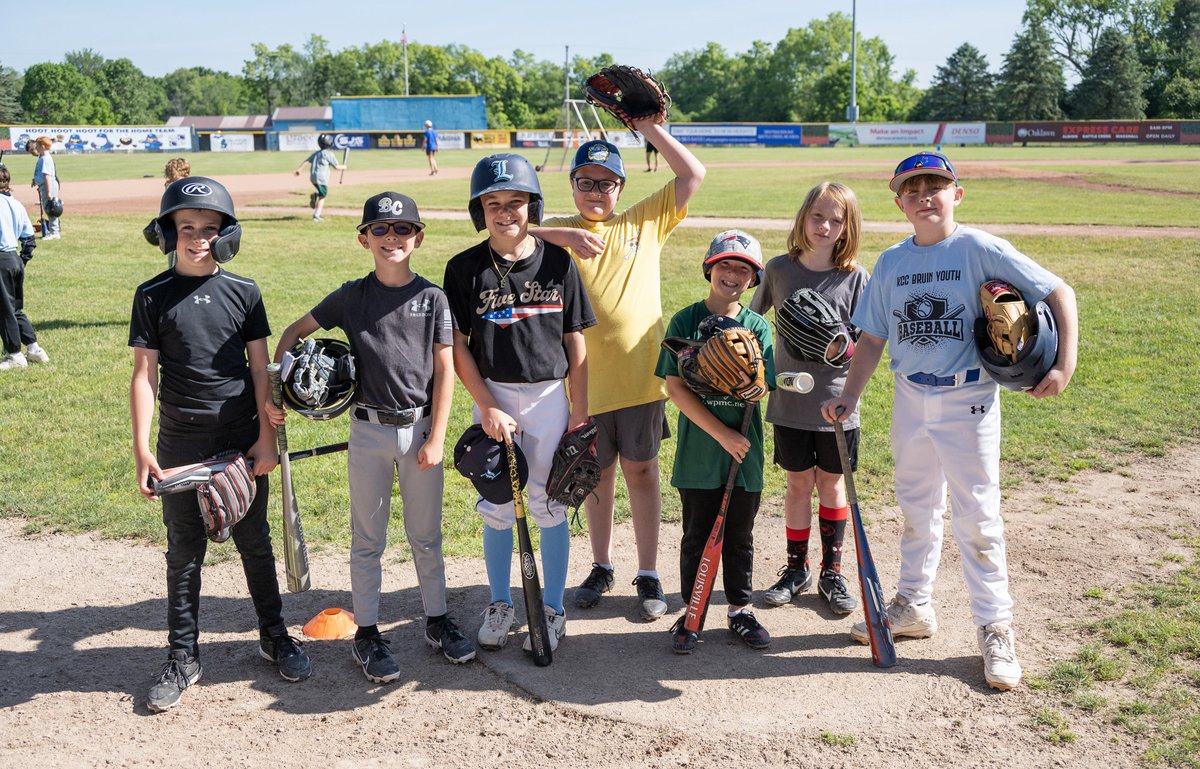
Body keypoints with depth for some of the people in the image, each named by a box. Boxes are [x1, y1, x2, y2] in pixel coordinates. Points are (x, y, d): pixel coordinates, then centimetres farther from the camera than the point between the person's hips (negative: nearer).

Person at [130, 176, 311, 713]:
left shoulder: (243, 292, 1)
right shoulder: (153, 296, -1)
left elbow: (260, 369, 2)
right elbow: (145, 374, -2)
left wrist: (266, 437, -3)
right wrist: (141, 448, -8)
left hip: (242, 441, 1)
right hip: (181, 443, 0)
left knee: (254, 543, 12)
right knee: (184, 553, 8)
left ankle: (274, 636, 28)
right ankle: (183, 658, 20)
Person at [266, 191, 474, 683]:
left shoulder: (432, 297, -1)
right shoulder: (352, 296, 0)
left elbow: (444, 372, -3)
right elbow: (294, 333, 9)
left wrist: (435, 438, -7)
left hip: (420, 428, 0)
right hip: (369, 431, 0)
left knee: (426, 536, 12)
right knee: (368, 539, 9)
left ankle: (437, 621, 27)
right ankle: (367, 634, 20)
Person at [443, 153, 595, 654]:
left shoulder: (558, 263, -2)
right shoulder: (465, 269, -3)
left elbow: (576, 342, 1)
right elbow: (458, 347, -3)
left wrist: (579, 411, -1)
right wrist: (488, 407, -11)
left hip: (549, 397, 0)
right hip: (492, 398, 0)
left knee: (549, 506, 6)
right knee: (496, 507, 9)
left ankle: (553, 609, 20)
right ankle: (499, 605, 26)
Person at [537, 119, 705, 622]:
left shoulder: (645, 222, 6)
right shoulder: (559, 232, 4)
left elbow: (693, 175, 3)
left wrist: (648, 127, -1)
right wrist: (565, 235, -23)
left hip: (641, 375, 0)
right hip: (585, 381, 1)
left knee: (641, 471, 8)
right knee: (597, 475, 14)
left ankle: (648, 575, 19)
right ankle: (601, 567, 31)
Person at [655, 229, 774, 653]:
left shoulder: (758, 326, 2)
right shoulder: (685, 321, -4)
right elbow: (675, 387, -10)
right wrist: (722, 434, -15)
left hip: (745, 454, 2)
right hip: (698, 453, -2)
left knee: (739, 537, 14)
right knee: (697, 536, 9)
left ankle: (740, 609, 29)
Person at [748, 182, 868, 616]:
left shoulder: (855, 277, -6)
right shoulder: (779, 269, -1)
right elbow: (752, 318, 11)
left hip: (836, 400, -1)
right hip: (790, 399, 1)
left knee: (832, 483, 10)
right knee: (799, 483, 10)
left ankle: (831, 572, 23)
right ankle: (796, 568, 24)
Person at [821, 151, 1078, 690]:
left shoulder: (981, 251, -9)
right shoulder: (890, 263, 5)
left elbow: (1059, 292, -9)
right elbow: (873, 339, 9)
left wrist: (1065, 365, -17)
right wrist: (849, 397, 0)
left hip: (968, 399, -5)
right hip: (910, 399, 5)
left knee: (976, 515, -1)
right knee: (916, 508, 16)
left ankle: (994, 627, 12)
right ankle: (914, 606, 32)